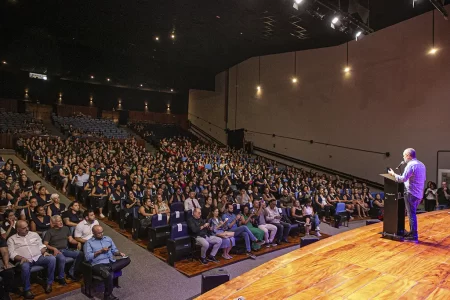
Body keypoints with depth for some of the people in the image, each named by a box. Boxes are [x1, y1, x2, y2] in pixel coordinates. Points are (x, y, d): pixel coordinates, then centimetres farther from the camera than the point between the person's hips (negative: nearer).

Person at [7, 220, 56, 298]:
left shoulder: (34, 234, 20)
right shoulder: (12, 239, 11)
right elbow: (12, 254, 0)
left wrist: (44, 252, -4)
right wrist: (21, 258, -19)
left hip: (38, 257, 3)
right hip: (25, 260, -3)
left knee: (52, 258, -27)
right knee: (25, 267, -39)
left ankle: (49, 283, -11)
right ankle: (27, 290, -16)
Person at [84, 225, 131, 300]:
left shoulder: (108, 239, 20)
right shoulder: (89, 243, 7)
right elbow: (87, 257, -6)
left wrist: (119, 253, -1)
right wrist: (100, 251, -10)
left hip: (111, 262, 5)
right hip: (98, 264, -5)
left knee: (127, 259, -17)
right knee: (107, 274, -36)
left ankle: (110, 268, -29)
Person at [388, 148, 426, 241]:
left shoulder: (411, 165, -15)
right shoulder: (421, 165, 13)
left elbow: (403, 179, -21)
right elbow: (424, 179, 21)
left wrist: (393, 174, -7)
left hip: (411, 193, -9)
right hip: (419, 194, 9)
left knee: (411, 214, -3)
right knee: (412, 214, 17)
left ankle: (414, 236, 1)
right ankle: (412, 232, 24)